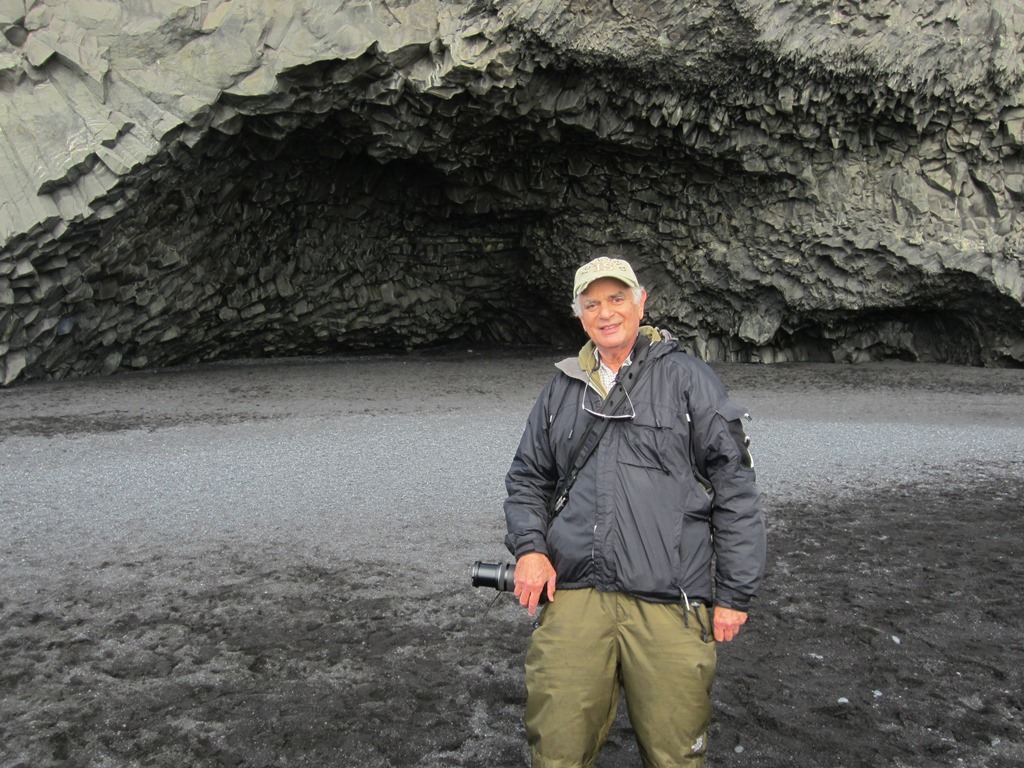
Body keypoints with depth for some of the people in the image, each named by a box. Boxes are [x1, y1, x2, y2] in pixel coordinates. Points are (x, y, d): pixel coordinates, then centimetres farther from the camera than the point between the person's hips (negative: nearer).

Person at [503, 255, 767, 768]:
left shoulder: (689, 379, 4)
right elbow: (527, 479, 22)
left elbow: (735, 490, 2)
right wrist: (528, 547, 4)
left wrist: (734, 593, 0)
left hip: (669, 605, -2)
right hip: (573, 595, 3)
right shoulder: (561, 389, 15)